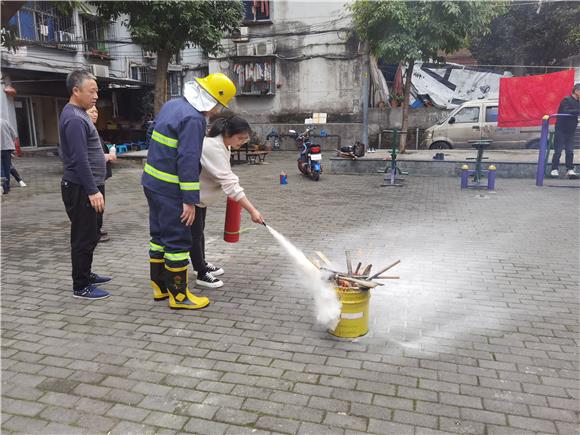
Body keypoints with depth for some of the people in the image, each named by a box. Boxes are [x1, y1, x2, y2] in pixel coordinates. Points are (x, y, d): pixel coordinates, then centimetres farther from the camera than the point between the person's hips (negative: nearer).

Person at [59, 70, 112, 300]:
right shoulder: (74, 119, -18)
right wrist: (92, 191, -25)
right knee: (84, 237, -3)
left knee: (89, 235, 19)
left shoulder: (79, 114, 15)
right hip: (81, 189, -10)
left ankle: (86, 274, 32)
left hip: (87, 187, 10)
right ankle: (81, 287, 7)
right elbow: (80, 159, -24)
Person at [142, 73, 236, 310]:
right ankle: (179, 296, 10)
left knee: (160, 236, 18)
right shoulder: (193, 119, -19)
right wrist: (190, 200, -20)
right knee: (178, 241, 0)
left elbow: (153, 134, 22)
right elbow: (189, 161, -23)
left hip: (151, 182, 10)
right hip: (169, 190, -10)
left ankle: (160, 286, 29)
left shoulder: (171, 105, 11)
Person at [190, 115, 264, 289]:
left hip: (200, 194, 9)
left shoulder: (222, 144, -3)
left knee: (199, 230, 19)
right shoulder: (213, 149, -33)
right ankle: (202, 275, 8)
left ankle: (202, 264, 33)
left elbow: (226, 177, 10)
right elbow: (229, 183, -39)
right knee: (194, 234, -1)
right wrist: (252, 211, -40)